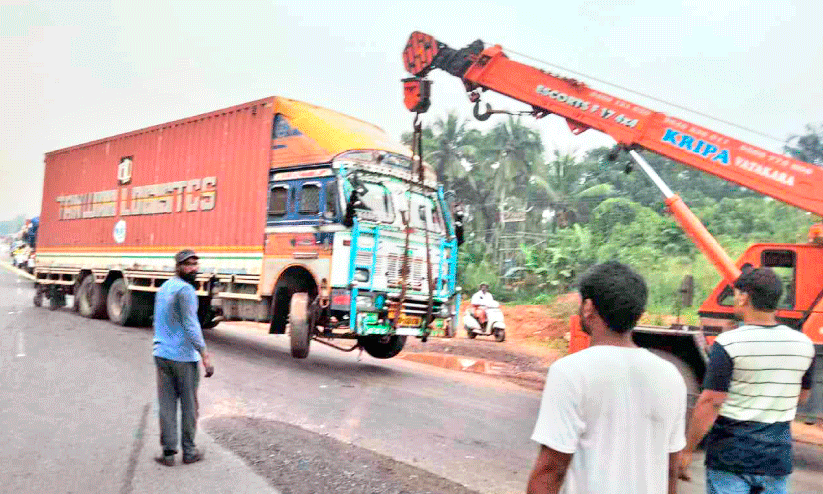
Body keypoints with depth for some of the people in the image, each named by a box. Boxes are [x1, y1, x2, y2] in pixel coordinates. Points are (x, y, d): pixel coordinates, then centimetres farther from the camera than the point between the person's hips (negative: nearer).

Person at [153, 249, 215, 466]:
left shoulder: (163, 288, 13)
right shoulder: (185, 290, -13)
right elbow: (190, 325, -18)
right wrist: (205, 354, -17)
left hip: (162, 354, 7)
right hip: (183, 356, -7)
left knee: (166, 404, 8)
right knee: (189, 405, 6)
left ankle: (168, 451, 11)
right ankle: (189, 451, 15)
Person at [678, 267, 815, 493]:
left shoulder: (728, 343, -17)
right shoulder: (804, 345, 0)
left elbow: (710, 403, -18)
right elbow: (802, 396, 14)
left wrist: (687, 450, -10)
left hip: (731, 458, -5)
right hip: (778, 459, 5)